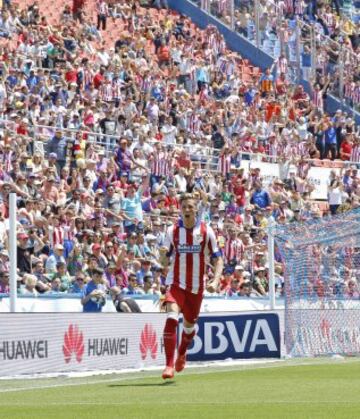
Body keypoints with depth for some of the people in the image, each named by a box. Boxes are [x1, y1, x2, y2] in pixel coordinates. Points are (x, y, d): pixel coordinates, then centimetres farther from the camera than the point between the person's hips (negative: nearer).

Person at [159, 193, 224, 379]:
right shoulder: (172, 231, -2)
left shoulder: (206, 231, -3)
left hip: (197, 285, 1)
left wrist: (215, 281, -15)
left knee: (189, 325, 14)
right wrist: (163, 255, -21)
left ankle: (182, 354, 46)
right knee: (171, 318, -23)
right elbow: (165, 262, 3)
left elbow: (218, 259, 0)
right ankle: (169, 365, -23)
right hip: (176, 283, -1)